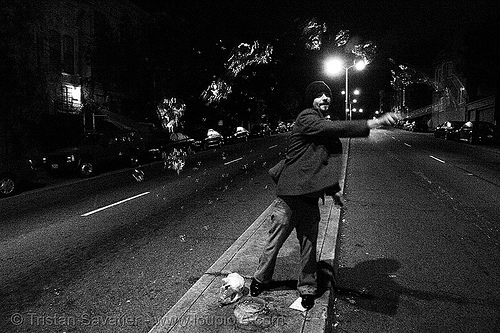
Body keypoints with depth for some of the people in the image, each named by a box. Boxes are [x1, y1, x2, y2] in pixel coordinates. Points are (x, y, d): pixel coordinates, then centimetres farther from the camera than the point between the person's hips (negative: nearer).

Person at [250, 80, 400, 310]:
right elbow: (335, 128, -28)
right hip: (290, 197, -7)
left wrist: (333, 189, 23)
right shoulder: (306, 118, -11)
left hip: (311, 198, 7)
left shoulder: (324, 125, 16)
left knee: (309, 247, 11)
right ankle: (261, 280, 29)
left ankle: (307, 289, 28)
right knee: (274, 242, 7)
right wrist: (374, 123, -32)